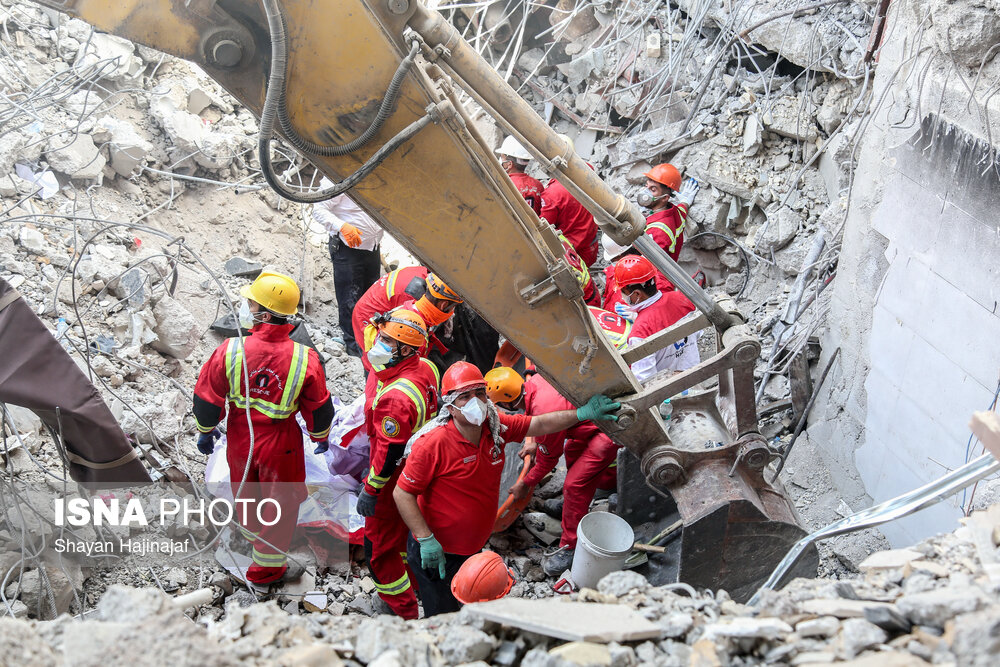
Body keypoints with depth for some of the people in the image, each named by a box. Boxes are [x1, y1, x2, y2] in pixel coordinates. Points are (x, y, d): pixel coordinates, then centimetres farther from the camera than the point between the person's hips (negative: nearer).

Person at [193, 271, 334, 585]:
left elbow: (206, 398, -10)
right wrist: (321, 437, 11)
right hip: (281, 443, -2)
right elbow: (319, 409, -10)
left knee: (246, 490, 30)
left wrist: (206, 431, 9)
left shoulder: (230, 350, -23)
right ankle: (265, 565, 33)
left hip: (240, 439, 2)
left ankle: (252, 532, 59)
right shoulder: (305, 359, -23)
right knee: (279, 500, 19)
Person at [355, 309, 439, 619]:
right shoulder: (425, 368, -8)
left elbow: (390, 453, -29)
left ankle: (404, 611, 22)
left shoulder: (396, 396, -37)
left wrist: (370, 491, -18)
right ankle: (412, 581, 52)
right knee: (405, 528, 31)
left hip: (396, 479, -9)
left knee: (379, 546, 9)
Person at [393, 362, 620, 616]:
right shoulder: (433, 444, -25)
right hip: (437, 552, -6)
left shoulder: (495, 427, -6)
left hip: (472, 548, 7)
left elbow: (539, 425, 6)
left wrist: (582, 414, -5)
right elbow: (402, 493, -20)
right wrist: (426, 540, -25)